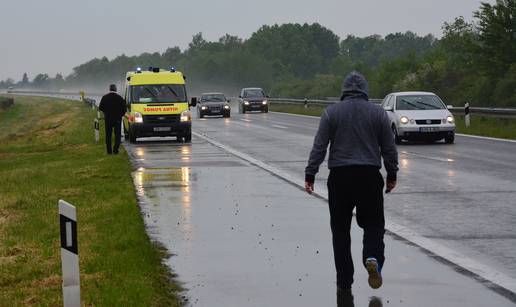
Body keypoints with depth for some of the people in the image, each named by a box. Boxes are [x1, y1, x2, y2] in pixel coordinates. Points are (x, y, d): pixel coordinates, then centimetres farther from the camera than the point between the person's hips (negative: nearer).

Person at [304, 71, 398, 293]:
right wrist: (392, 175, 16)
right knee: (373, 223, 12)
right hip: (370, 175, 0)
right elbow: (389, 148, 6)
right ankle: (373, 258, -18)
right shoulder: (378, 112, 4)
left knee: (340, 229, 8)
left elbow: (319, 147, -3)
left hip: (340, 177, 0)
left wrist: (310, 176, -1)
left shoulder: (331, 112, 1)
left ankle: (344, 282, 8)